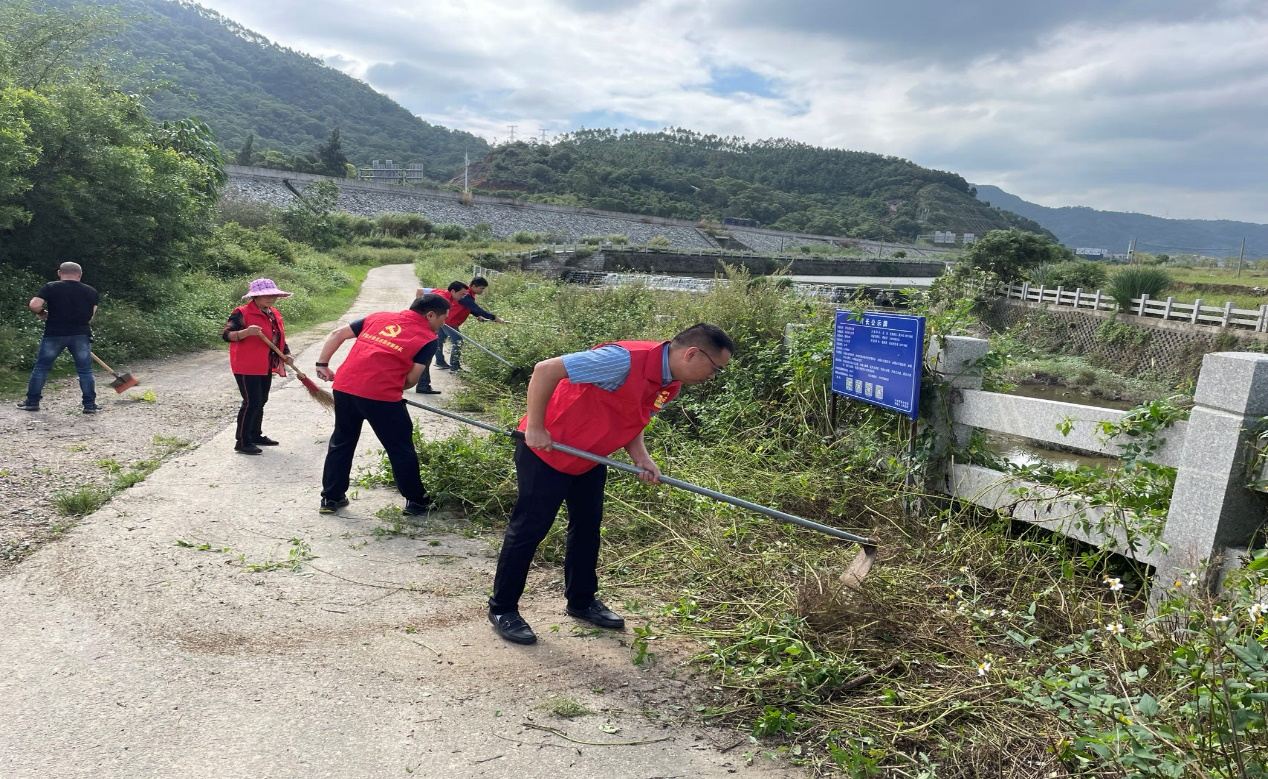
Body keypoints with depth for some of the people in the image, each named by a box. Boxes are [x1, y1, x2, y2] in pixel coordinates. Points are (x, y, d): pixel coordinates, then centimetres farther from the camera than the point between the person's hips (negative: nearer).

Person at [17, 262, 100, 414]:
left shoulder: (51, 287, -3)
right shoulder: (91, 292, 5)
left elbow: (34, 305, -13)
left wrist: (42, 314, 6)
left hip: (54, 334, -1)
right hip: (81, 334, 1)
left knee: (41, 367, 12)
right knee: (85, 370, 6)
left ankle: (32, 402, 17)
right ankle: (90, 404, 6)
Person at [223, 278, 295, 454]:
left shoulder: (274, 314, 12)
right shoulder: (242, 313, -14)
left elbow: (279, 338, 21)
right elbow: (226, 335, -20)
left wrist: (286, 355, 5)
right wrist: (246, 332, -37)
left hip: (266, 367, 9)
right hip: (247, 367, -8)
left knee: (260, 401, 16)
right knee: (251, 402, -10)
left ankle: (256, 435, 29)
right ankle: (242, 441, -3)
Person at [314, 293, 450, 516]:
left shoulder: (379, 317, 18)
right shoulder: (427, 338, 3)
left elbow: (337, 334, 16)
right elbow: (411, 379, -1)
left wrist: (323, 365, 19)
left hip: (344, 387, 5)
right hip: (381, 395, -5)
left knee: (341, 442, 22)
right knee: (401, 448, 11)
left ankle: (331, 498, 29)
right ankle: (416, 501, 21)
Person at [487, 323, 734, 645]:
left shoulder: (670, 384, -3)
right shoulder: (626, 359, -32)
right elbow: (545, 369, -31)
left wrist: (641, 457, -9)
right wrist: (534, 429, -24)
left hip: (589, 458, 9)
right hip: (546, 450, -9)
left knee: (587, 527, 17)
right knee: (529, 528, 2)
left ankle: (582, 601, 35)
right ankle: (502, 609, 17)